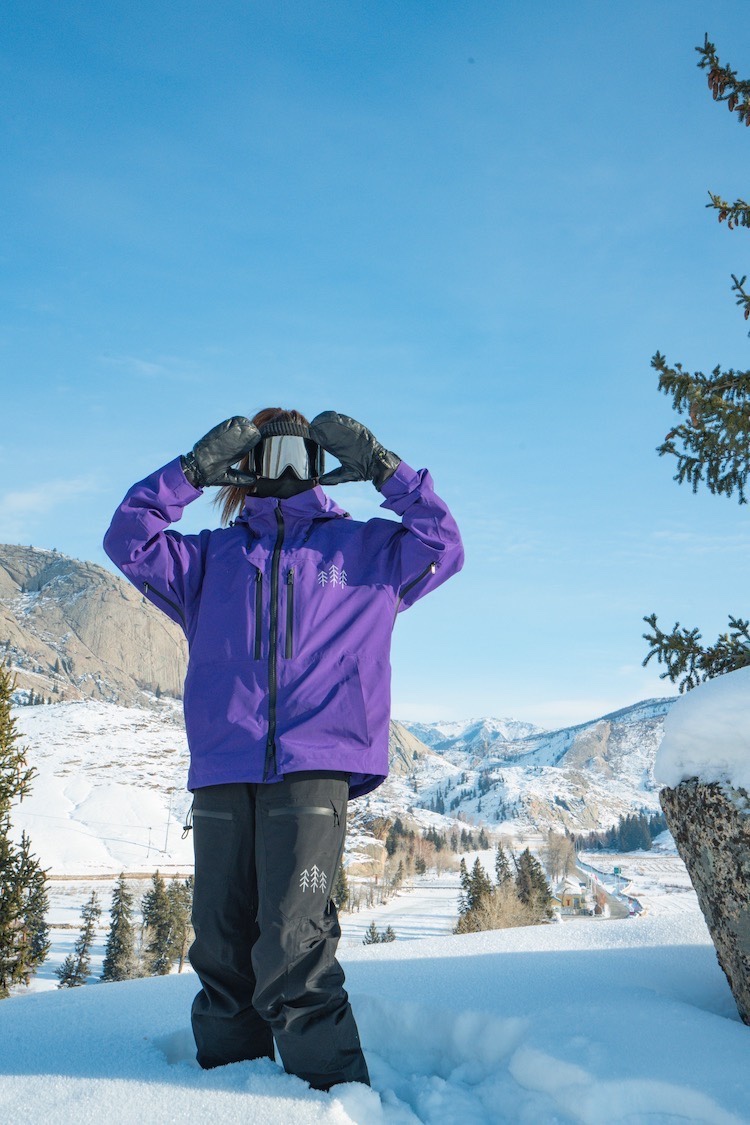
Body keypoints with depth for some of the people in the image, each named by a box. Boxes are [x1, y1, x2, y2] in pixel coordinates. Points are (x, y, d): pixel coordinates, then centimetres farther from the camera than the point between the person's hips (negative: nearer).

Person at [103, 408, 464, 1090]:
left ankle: (334, 1092, -2)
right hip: (220, 772, 3)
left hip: (315, 767, -2)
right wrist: (194, 468, 3)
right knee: (221, 948, 5)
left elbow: (442, 546, 9)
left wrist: (381, 468, 4)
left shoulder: (364, 549, 18)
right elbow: (128, 541, 11)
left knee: (293, 945, -14)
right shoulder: (211, 557, 20)